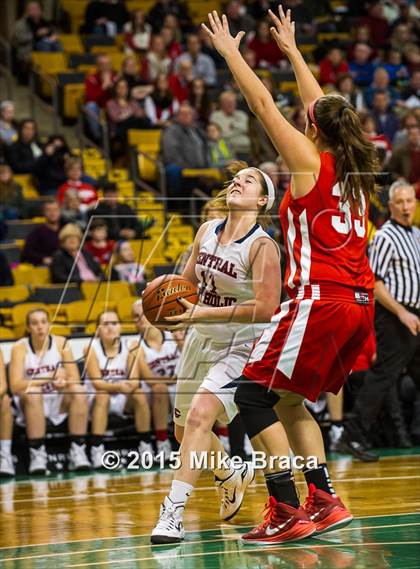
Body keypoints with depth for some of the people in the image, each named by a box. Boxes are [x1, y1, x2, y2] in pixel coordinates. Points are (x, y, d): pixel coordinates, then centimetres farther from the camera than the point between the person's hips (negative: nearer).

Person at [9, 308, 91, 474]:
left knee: (79, 391, -26)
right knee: (32, 393, -35)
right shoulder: (20, 348, -10)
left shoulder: (61, 343, -4)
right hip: (32, 404, -2)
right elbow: (15, 386, -21)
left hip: (59, 402, 2)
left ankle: (77, 451, -26)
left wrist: (64, 383, -32)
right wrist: (48, 378, -30)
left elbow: (75, 379, -8)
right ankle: (37, 453, -31)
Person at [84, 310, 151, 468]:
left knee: (139, 395, -25)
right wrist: (118, 386, -39)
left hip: (123, 399, 3)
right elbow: (97, 383, -20)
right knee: (102, 396, -34)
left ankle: (145, 445, -16)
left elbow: (135, 380, -11)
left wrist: (130, 385, -37)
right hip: (98, 398, -3)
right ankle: (97, 449, -37)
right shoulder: (92, 349, -12)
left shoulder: (128, 348, -4)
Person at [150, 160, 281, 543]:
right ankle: (232, 476, 48)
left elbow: (266, 308, -26)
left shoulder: (262, 246, -18)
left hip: (240, 346, -8)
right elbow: (189, 279, 16)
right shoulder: (207, 231, 2)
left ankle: (173, 511, -24)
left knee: (199, 415, -27)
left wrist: (202, 313, -27)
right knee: (185, 429, 18)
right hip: (201, 340, 8)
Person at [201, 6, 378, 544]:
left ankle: (287, 511, -10)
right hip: (358, 304, 8)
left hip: (318, 299, -8)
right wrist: (291, 50, 38)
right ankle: (323, 499, 12)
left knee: (253, 394, -3)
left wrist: (229, 50, 11)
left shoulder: (308, 160, -3)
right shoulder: (354, 166, 15)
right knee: (287, 399, 19)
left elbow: (263, 103, 0)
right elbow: (323, 107, 28)